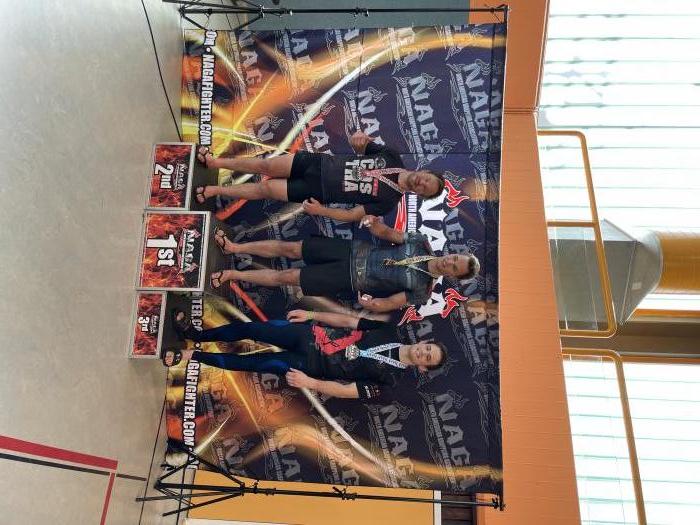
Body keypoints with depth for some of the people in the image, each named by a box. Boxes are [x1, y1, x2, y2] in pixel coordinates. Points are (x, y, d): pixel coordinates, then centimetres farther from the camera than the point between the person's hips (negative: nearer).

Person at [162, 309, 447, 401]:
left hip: (311, 365, -4)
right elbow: (348, 321, 5)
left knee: (251, 363, -10)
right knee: (247, 328, -3)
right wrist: (311, 314, -1)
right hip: (312, 335, 4)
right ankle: (196, 334, 20)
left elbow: (347, 391, -16)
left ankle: (192, 355, 10)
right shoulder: (389, 332, 3)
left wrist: (309, 382, -24)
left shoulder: (386, 381, -10)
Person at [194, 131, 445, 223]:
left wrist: (321, 210, -25)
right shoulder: (393, 158, -2)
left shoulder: (388, 201, -13)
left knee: (265, 189, -7)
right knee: (265, 165, -3)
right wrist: (359, 140, -17)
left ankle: (214, 190, 14)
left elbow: (352, 215, -15)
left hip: (316, 192, -3)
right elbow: (361, 146, 8)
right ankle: (215, 161, 19)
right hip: (317, 163, 3)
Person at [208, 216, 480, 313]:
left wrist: (369, 302, -32)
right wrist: (374, 223, -17)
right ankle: (234, 247, 16)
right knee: (288, 248, -1)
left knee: (286, 277, -7)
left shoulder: (422, 289, -12)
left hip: (351, 280, -4)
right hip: (353, 250, 4)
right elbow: (389, 233, 3)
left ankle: (233, 274, 11)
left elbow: (387, 304, -13)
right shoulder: (422, 243, 0)